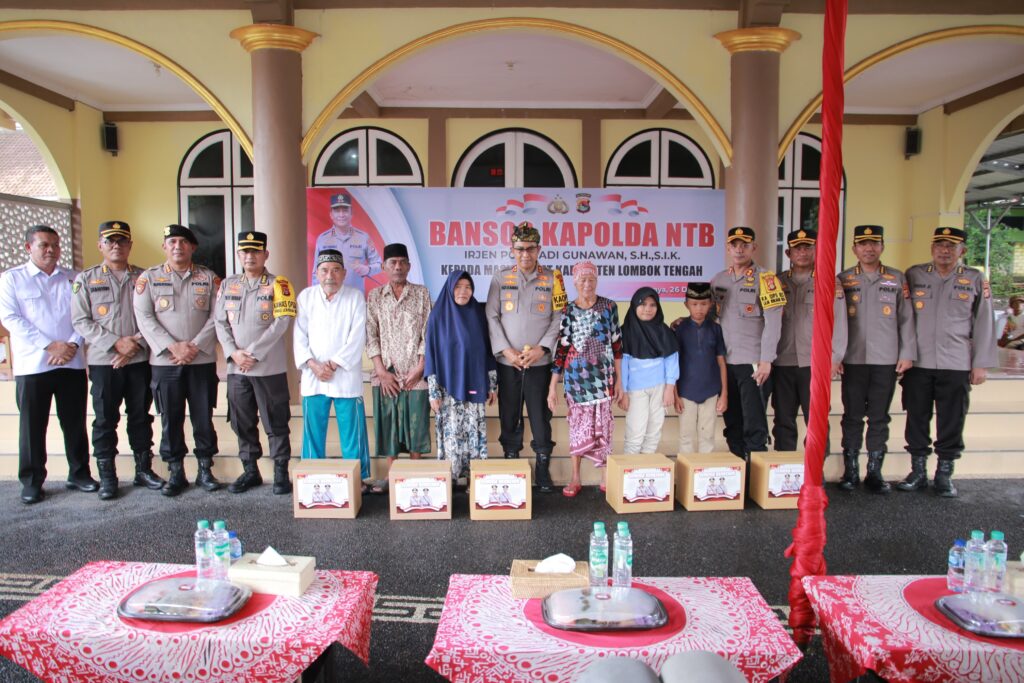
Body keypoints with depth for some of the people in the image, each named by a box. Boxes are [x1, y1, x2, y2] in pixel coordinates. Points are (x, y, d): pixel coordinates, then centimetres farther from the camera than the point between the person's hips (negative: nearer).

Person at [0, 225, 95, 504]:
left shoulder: (74, 279, 10)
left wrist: (73, 344, -11)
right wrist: (50, 345, -14)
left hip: (72, 363, 2)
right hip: (32, 365, -2)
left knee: (75, 423, 8)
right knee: (32, 426, 4)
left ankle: (79, 474, 20)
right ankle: (32, 482, 15)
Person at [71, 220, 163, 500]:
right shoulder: (86, 280, 5)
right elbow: (80, 321, -2)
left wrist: (137, 344, -12)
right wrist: (116, 343, -12)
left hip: (140, 359, 1)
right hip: (103, 361, -1)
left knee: (141, 416, 9)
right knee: (105, 419, 5)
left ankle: (144, 469, 21)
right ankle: (106, 476, 15)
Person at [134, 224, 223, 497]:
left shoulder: (209, 277, 7)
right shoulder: (149, 277, 6)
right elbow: (144, 317, -2)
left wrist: (194, 346, -10)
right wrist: (173, 347, -12)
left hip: (202, 360, 0)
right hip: (165, 362, 0)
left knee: (204, 418, 5)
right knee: (171, 419, 5)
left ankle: (205, 470, 17)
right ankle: (176, 473, 16)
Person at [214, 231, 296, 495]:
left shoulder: (278, 285, -2)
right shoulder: (227, 285, 11)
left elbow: (281, 323, -10)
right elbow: (220, 322, 8)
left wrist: (253, 354, -13)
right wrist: (234, 353, -7)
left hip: (270, 368, -4)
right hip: (236, 368, 4)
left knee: (276, 423, 2)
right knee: (242, 423, 12)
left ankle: (281, 473, 12)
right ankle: (250, 471, 25)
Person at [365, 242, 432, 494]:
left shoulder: (421, 293, 4)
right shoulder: (374, 296, 7)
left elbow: (428, 333, 0)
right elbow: (370, 335, 2)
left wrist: (420, 368, -8)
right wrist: (381, 371, -6)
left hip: (415, 372, -1)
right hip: (386, 373, 1)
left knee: (416, 422, 2)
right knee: (388, 422, 4)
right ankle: (391, 474, 15)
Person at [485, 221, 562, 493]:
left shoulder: (552, 278, 4)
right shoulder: (500, 278, 5)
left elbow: (558, 318, 1)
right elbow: (492, 317, 1)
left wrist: (542, 348, -10)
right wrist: (506, 350, -9)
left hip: (540, 362, -1)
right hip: (507, 362, 1)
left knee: (540, 416, 1)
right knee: (509, 416, 7)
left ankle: (543, 469, 13)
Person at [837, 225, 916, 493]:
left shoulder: (897, 279, 7)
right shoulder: (843, 280, 5)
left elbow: (906, 319, 7)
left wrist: (907, 354, 1)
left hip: (886, 360, 1)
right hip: (853, 360, 0)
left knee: (879, 418, 6)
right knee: (852, 417, 5)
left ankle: (875, 472, 15)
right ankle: (851, 471, 14)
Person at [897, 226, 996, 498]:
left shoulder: (975, 280, 6)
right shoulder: (913, 275, 7)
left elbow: (984, 324, 6)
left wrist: (981, 364, 2)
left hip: (956, 365, 0)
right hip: (917, 363, 1)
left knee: (952, 422, 4)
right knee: (917, 419, 6)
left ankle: (944, 475, 17)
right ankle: (918, 472, 18)